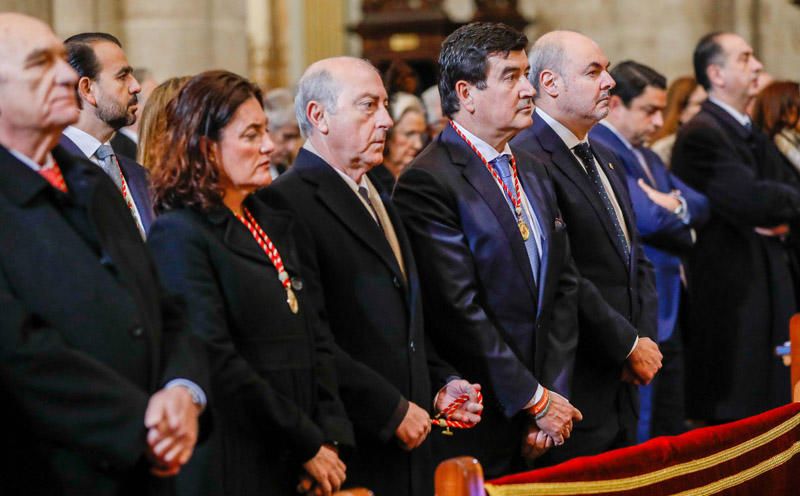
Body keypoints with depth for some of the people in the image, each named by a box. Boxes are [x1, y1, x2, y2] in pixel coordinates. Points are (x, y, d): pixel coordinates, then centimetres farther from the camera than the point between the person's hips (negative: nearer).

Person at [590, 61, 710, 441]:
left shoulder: (647, 156, 18)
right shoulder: (597, 152, -15)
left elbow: (701, 206, 12)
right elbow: (648, 218, -23)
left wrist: (677, 205, -10)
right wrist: (685, 227, -2)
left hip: (666, 312, 10)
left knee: (672, 438, 14)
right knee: (637, 444, -5)